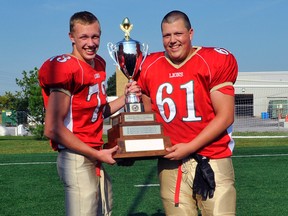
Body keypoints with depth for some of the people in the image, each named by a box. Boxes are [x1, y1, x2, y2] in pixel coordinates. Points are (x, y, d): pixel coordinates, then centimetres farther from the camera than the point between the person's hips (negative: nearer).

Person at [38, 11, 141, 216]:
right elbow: (53, 129, -19)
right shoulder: (65, 69, -16)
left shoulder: (98, 64, 10)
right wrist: (97, 154, -15)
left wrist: (125, 98, 4)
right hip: (77, 159, -9)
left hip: (95, 159, 9)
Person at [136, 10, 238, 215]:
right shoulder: (150, 68, 7)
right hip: (171, 164, 3)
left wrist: (189, 147, -12)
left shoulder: (215, 62, -5)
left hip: (212, 161, -3)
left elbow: (225, 117, -8)